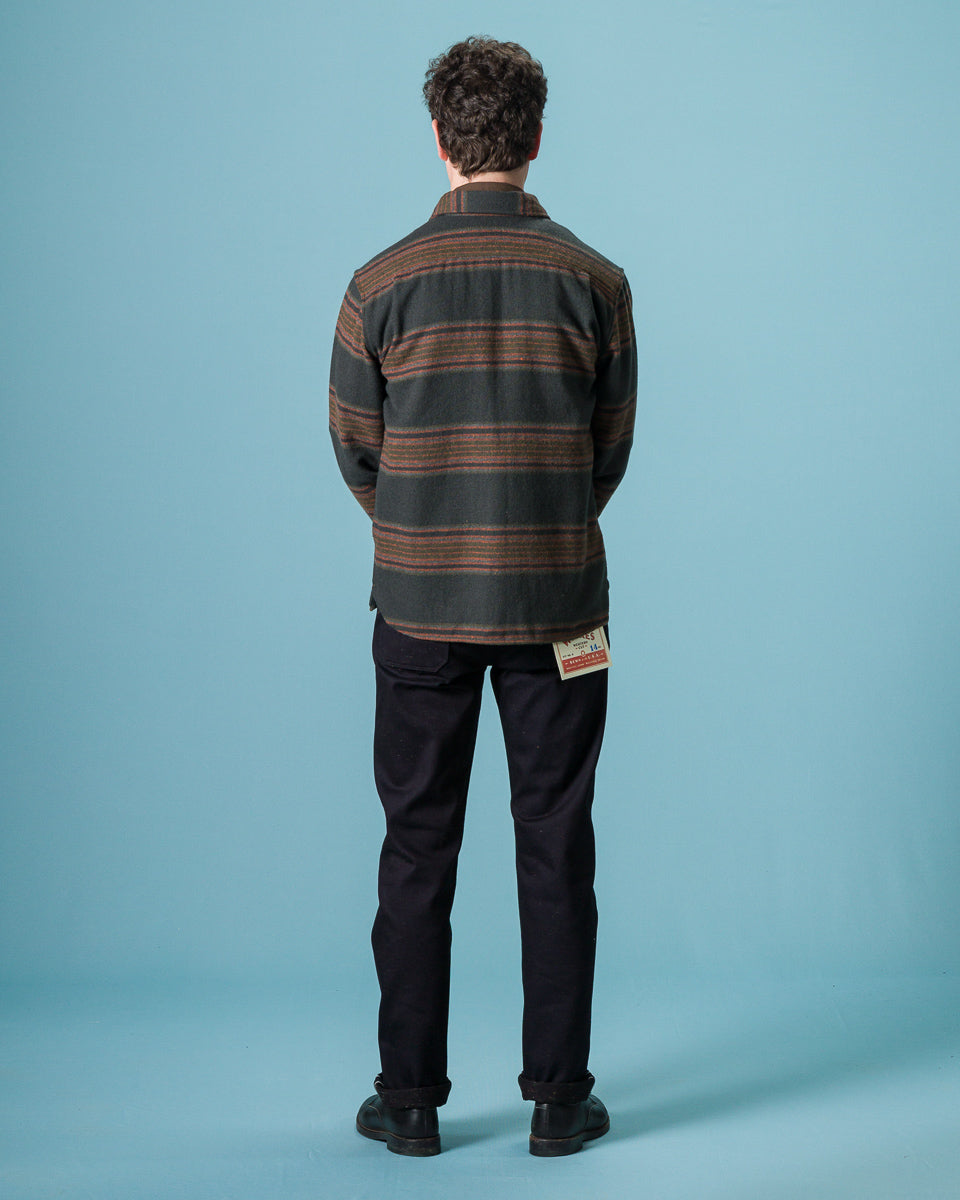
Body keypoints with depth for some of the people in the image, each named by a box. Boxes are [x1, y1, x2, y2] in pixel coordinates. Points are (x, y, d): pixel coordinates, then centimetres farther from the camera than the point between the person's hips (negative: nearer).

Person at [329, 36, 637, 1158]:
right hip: (557, 603, 0)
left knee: (418, 852, 9)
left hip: (420, 604, 0)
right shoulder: (593, 280, -4)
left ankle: (409, 1099, 15)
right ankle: (558, 1100, 13)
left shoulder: (383, 283, -5)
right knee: (555, 852, 7)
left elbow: (354, 446, 4)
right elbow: (612, 447, 5)